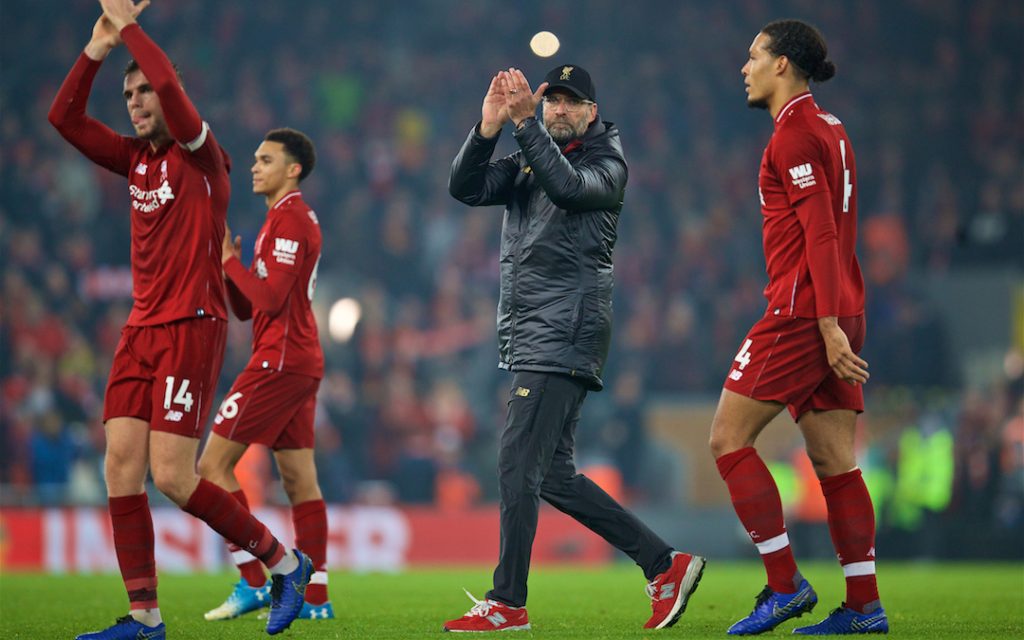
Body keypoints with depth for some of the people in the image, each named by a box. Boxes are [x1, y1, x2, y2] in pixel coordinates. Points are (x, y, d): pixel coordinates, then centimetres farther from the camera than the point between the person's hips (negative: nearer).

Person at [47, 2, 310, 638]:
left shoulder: (200, 153, -6)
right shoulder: (136, 157, 14)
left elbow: (170, 86, -23)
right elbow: (64, 116, 10)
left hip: (192, 327, -7)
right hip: (141, 329, 8)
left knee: (171, 475, -13)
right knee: (121, 465, -3)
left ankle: (285, 563, 3)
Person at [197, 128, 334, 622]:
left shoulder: (289, 217, -11)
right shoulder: (291, 217, 21)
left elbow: (271, 298, -20)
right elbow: (245, 308, 21)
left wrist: (231, 261, -10)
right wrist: (227, 266, 5)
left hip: (279, 359, -10)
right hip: (301, 362, 10)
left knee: (214, 465, -10)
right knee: (299, 478, 9)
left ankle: (253, 583, -13)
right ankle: (315, 596, 8)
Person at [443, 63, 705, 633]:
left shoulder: (607, 163, -1)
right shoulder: (525, 163, 18)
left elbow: (569, 187, -22)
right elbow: (466, 188, 2)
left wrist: (525, 124, -27)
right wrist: (490, 127, -12)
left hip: (563, 338, -8)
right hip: (531, 339, 8)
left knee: (519, 467, -12)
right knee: (553, 475, 8)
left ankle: (508, 603, -8)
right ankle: (665, 564, 13)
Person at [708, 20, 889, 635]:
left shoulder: (795, 132, -10)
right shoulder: (829, 128, 19)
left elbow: (820, 232, -18)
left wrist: (827, 324, -22)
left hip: (803, 314, -9)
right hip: (840, 316, 9)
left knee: (729, 439, -4)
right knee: (836, 462, 7)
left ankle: (785, 583, -7)